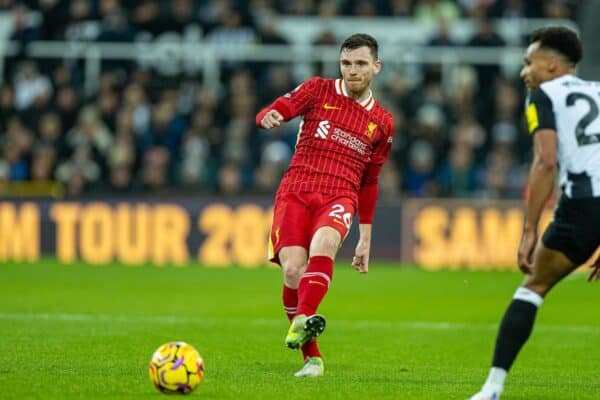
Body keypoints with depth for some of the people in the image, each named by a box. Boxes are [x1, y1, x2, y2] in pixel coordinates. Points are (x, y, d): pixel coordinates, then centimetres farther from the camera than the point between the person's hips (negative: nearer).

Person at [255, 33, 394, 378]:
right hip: (296, 191, 0)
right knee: (293, 270, -20)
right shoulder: (318, 90, 10)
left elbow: (369, 182, 24)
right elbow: (273, 112, -2)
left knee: (323, 244, -34)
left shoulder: (382, 122, 17)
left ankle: (302, 321, -52)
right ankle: (312, 358, -5)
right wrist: (270, 117, -28)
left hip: (339, 197, 1)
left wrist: (366, 239, 23)